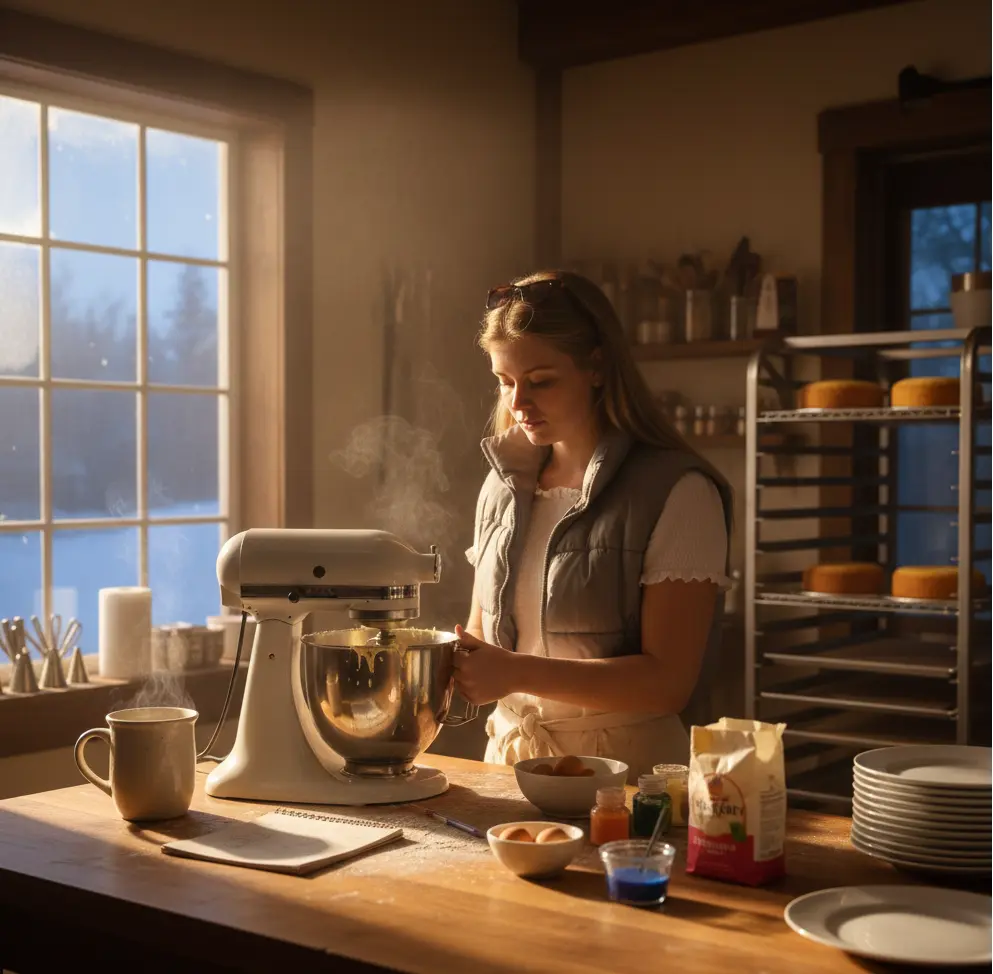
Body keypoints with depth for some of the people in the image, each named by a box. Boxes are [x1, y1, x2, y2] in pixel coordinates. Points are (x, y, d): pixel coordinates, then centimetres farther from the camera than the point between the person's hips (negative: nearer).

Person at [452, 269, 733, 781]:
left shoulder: (677, 493, -8)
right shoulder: (504, 485, 10)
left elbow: (667, 681, -13)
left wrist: (515, 672, -19)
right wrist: (454, 661, -4)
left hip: (627, 772, -4)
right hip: (510, 759, 5)